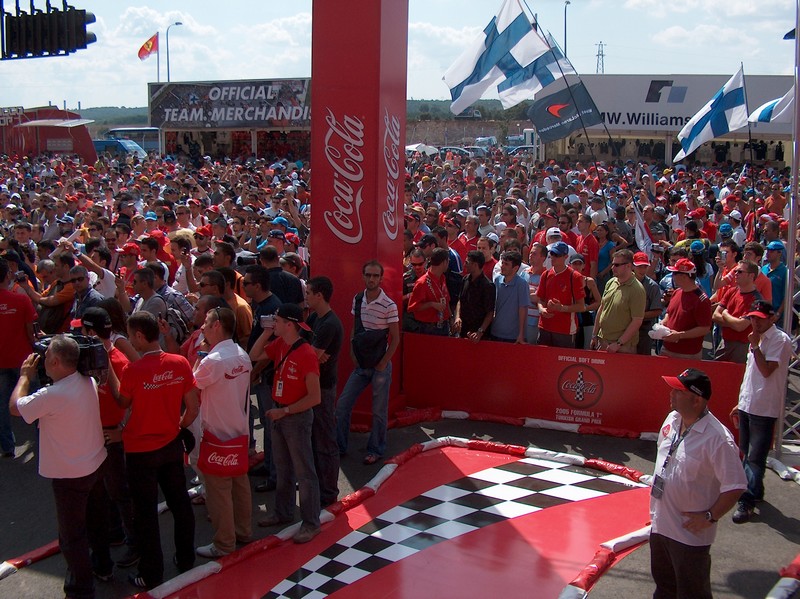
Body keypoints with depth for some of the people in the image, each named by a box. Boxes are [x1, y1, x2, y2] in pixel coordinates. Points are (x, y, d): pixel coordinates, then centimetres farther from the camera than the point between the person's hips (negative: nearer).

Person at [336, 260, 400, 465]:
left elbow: (395, 338, -9)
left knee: (379, 411, 6)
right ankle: (339, 447, 18)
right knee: (342, 405, 4)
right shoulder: (357, 299, 2)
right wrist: (353, 355, 4)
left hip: (380, 366, -5)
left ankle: (376, 450, 22)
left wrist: (382, 364, -11)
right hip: (360, 364, 5)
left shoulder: (389, 306, -14)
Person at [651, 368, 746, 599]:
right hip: (660, 524, 7)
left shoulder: (717, 438, -26)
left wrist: (709, 517, -18)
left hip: (690, 531, -7)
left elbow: (735, 485, -22)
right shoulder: (672, 420, -1)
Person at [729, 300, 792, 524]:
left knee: (755, 457, -8)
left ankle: (747, 501, -7)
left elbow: (767, 370, -21)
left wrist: (754, 346, -18)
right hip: (747, 405, 9)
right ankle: (754, 490, 30)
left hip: (764, 408, -9)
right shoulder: (758, 339, 15)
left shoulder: (780, 340, -11)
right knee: (747, 453, 17)